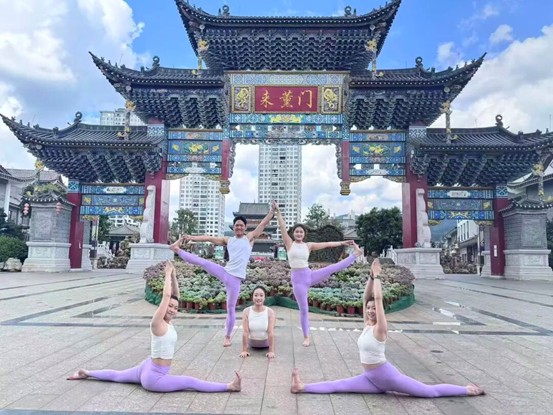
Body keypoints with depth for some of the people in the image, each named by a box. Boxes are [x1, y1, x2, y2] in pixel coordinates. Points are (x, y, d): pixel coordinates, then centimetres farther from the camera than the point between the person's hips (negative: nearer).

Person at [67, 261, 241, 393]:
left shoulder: (168, 322, -1)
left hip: (149, 368, 9)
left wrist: (173, 275, -6)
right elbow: (166, 295, -30)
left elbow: (175, 295, -1)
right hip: (153, 377, -9)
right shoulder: (157, 323, -23)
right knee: (191, 382, -14)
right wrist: (168, 273, -22)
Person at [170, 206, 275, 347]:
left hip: (236, 278, -2)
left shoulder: (250, 237, 5)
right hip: (224, 272, 2)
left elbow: (263, 223, 2)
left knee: (231, 308, 3)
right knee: (201, 262, -14)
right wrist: (190, 237, 3)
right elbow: (209, 238, 8)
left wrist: (272, 210, -4)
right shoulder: (228, 240, 12)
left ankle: (227, 336, 17)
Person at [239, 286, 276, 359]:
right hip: (252, 343, 1)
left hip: (266, 343, -1)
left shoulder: (270, 312, -25)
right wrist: (244, 350, -21)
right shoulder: (246, 311, -23)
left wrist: (271, 351, -27)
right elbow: (245, 332, -22)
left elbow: (271, 332, -26)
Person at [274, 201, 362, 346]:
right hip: (297, 279, -2)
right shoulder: (289, 243, -1)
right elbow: (283, 228, -12)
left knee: (335, 267, -12)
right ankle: (306, 337, 18)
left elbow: (326, 244, 11)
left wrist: (342, 242, 13)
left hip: (309, 275, 2)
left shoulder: (308, 245, 5)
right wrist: (278, 212, -21)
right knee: (303, 309, 3)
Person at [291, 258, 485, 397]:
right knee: (336, 386, -1)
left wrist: (377, 275, -16)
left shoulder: (380, 328, -16)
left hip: (386, 376, -7)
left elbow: (378, 298, -24)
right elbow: (366, 298, 2)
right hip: (371, 378, 7)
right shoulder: (367, 325, 4)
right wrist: (371, 276, -2)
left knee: (430, 391, 0)